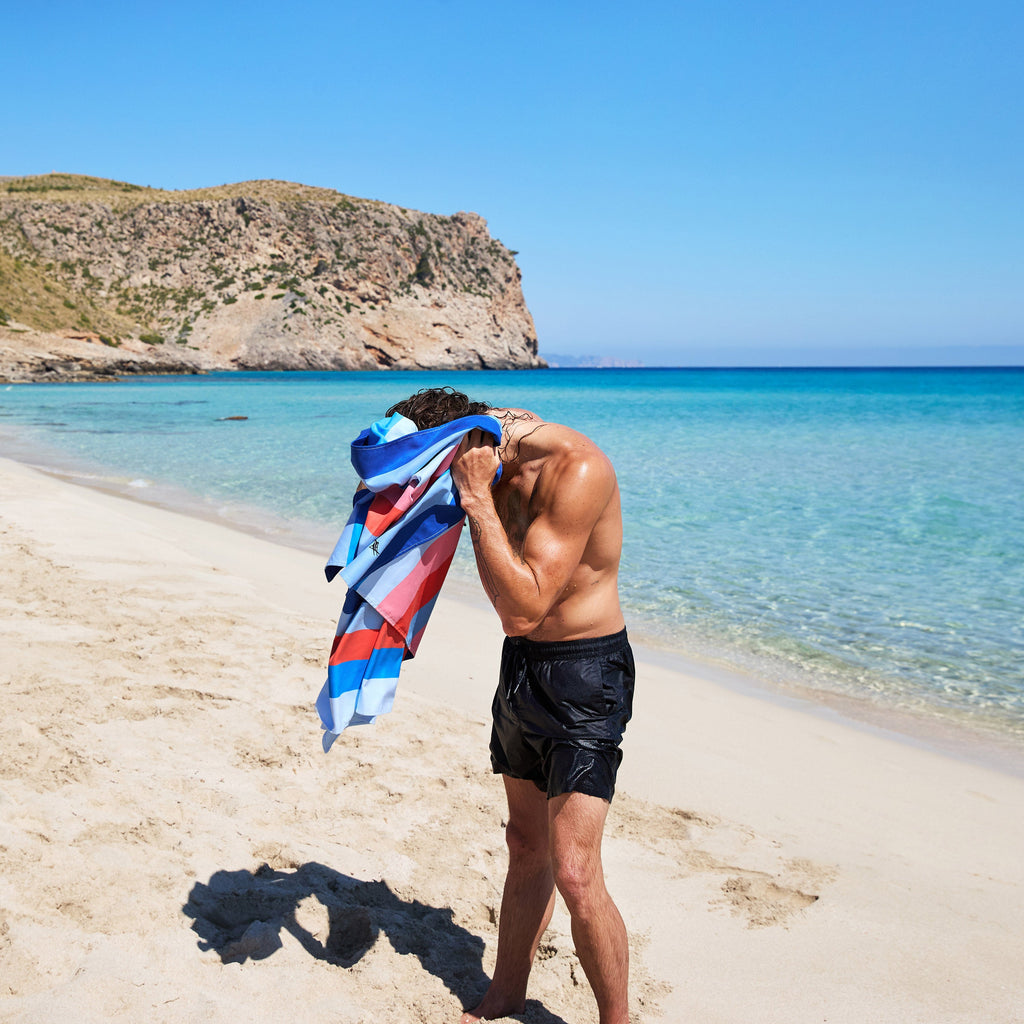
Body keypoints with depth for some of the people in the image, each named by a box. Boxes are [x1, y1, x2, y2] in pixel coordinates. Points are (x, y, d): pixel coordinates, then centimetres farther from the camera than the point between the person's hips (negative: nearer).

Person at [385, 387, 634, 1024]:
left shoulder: (577, 469, -26)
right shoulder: (497, 453, 0)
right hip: (520, 666, 8)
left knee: (574, 873, -8)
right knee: (526, 847, 19)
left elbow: (522, 608, -29)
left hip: (584, 676, -8)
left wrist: (478, 499, -27)